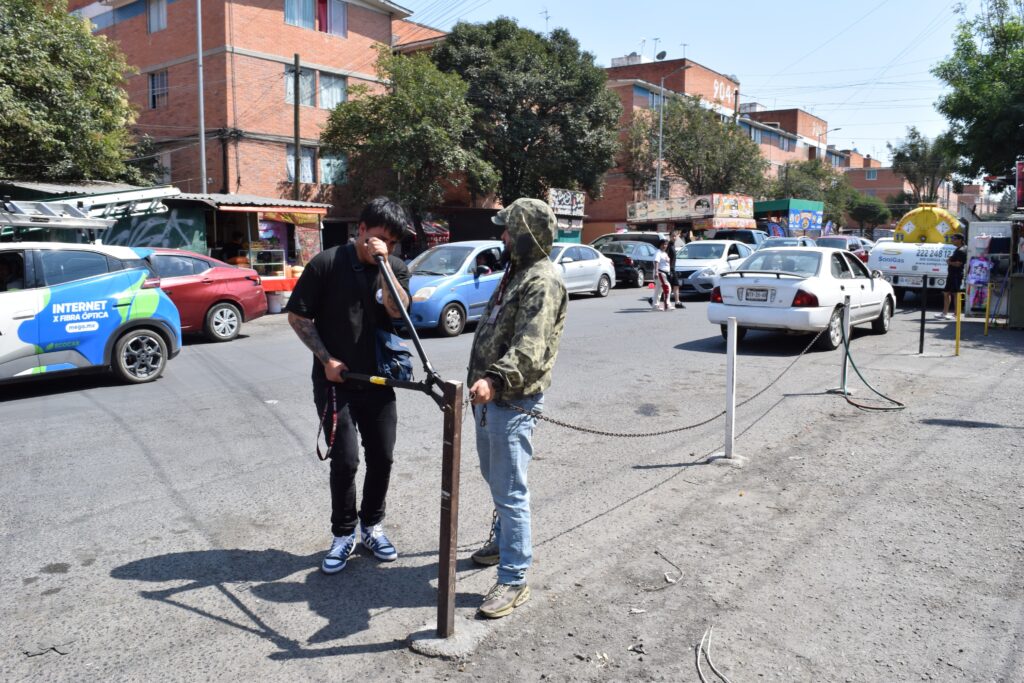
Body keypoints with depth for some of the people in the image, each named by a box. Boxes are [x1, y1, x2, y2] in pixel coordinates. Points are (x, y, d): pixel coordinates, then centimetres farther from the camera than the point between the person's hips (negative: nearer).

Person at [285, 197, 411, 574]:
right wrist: (326, 359, -9)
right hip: (335, 381, -3)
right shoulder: (327, 264, -8)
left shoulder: (396, 269, 2)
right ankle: (344, 534, 16)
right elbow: (297, 316, -4)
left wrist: (383, 263, -20)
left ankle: (372, 526, 28)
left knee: (381, 457, 8)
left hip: (378, 381, 4)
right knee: (345, 460, -4)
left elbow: (397, 310, -15)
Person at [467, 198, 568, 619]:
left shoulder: (543, 282, -17)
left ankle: (514, 580, 3)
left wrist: (495, 379, -44)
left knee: (510, 491, -6)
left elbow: (530, 348, -30)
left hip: (514, 401, -10)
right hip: (490, 396, 10)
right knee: (493, 477, 24)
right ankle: (503, 540, 43)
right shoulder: (516, 272, 16)